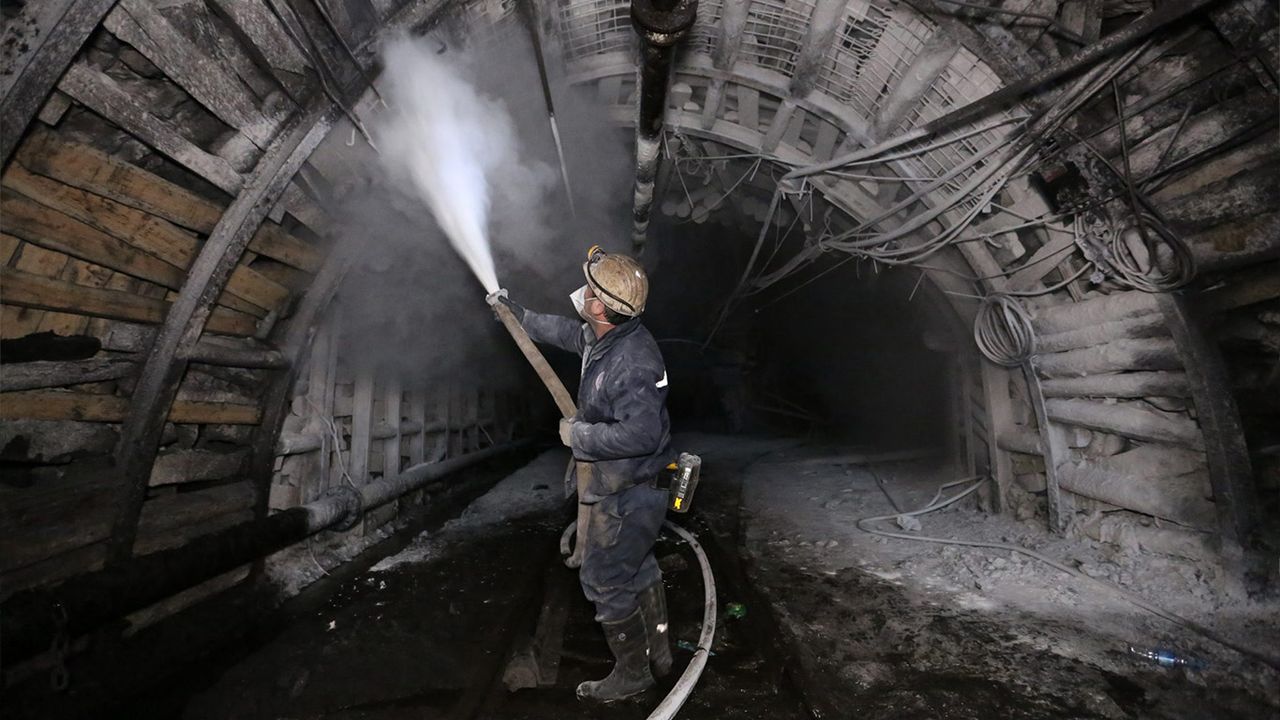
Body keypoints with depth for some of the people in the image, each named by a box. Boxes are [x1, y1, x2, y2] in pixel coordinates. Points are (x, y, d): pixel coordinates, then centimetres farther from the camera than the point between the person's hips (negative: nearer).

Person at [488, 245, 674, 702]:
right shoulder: (604, 336, 0)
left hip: (622, 496, -10)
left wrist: (579, 435, -23)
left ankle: (632, 673, 33)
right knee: (637, 569, 24)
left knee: (604, 581, 9)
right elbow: (563, 331, 19)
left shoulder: (633, 361, -31)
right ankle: (658, 653, 45)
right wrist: (514, 312, 26)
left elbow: (641, 434, -35)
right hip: (628, 488, 10)